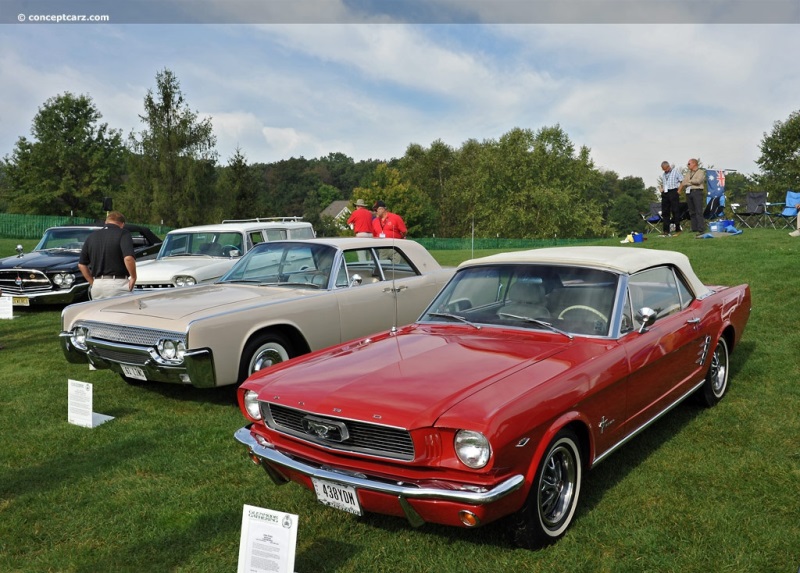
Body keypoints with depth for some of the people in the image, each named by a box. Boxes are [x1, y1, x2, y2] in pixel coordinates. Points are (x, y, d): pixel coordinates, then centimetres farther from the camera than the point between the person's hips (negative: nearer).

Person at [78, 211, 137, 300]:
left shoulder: (92, 236, 14)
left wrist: (93, 282, 19)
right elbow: (128, 258, -21)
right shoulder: (123, 234, -4)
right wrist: (133, 277, -8)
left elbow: (81, 264, 16)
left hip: (97, 285, 6)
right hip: (118, 284, -5)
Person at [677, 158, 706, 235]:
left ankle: (701, 229, -14)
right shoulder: (688, 173, 23)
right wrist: (679, 190, 0)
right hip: (688, 192, 6)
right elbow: (683, 182, 13)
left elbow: (698, 181, -12)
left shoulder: (701, 172, 4)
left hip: (697, 192, -6)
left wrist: (689, 181, 1)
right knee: (692, 212, 5)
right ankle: (694, 229, 7)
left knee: (699, 211, -11)